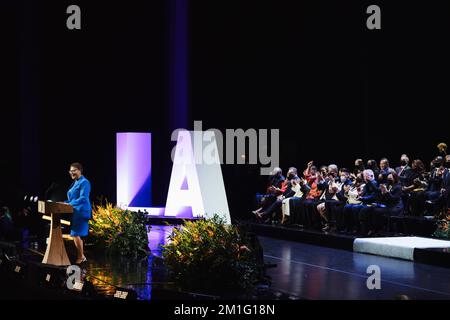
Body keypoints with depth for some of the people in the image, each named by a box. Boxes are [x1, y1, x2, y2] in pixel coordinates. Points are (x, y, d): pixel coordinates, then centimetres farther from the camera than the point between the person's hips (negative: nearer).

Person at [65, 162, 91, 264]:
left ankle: (81, 257, -4)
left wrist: (70, 204, -24)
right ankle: (81, 256, 18)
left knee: (76, 235, -11)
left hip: (81, 212, -10)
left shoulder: (84, 182, -11)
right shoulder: (75, 183, 18)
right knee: (77, 235, 11)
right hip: (75, 212, 10)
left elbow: (83, 198, -20)